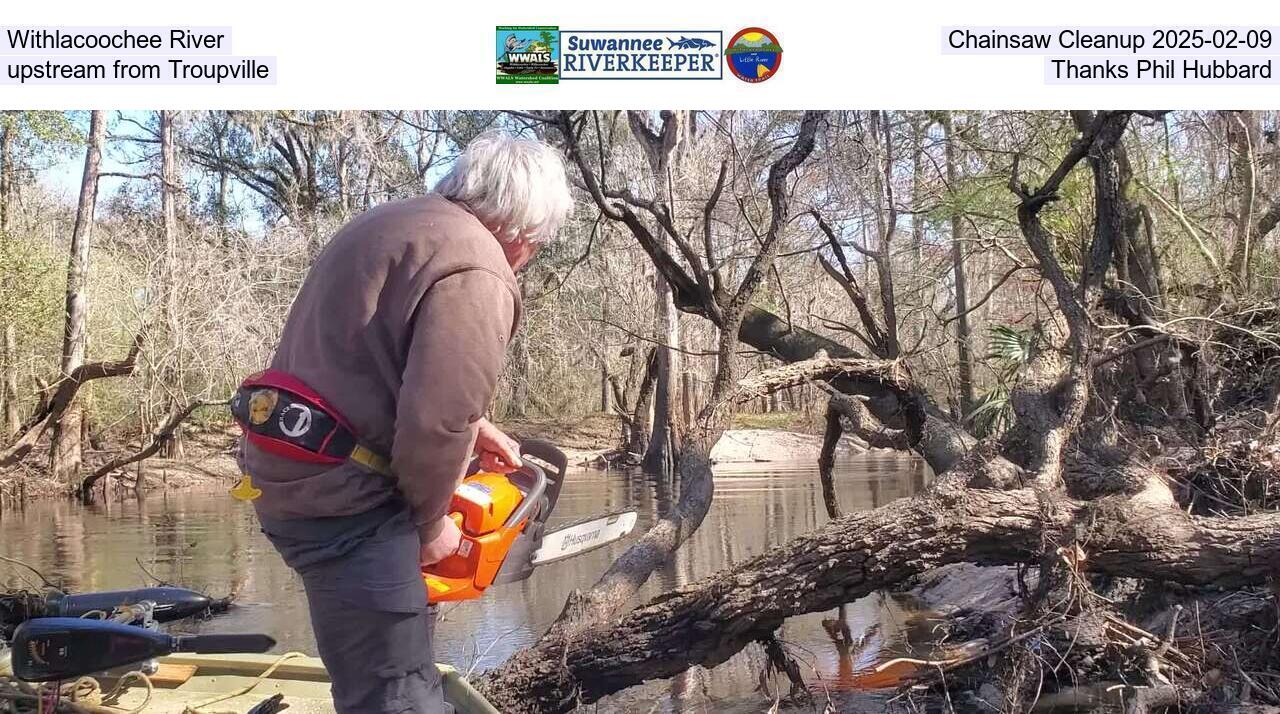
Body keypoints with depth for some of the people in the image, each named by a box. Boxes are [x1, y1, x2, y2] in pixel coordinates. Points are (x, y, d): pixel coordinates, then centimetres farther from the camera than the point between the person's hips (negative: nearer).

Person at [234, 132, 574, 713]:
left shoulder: (396, 222, 16)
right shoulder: (475, 272, -16)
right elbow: (435, 421, -23)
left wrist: (473, 428, 20)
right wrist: (431, 520, -7)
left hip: (290, 470, 10)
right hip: (342, 496, -10)